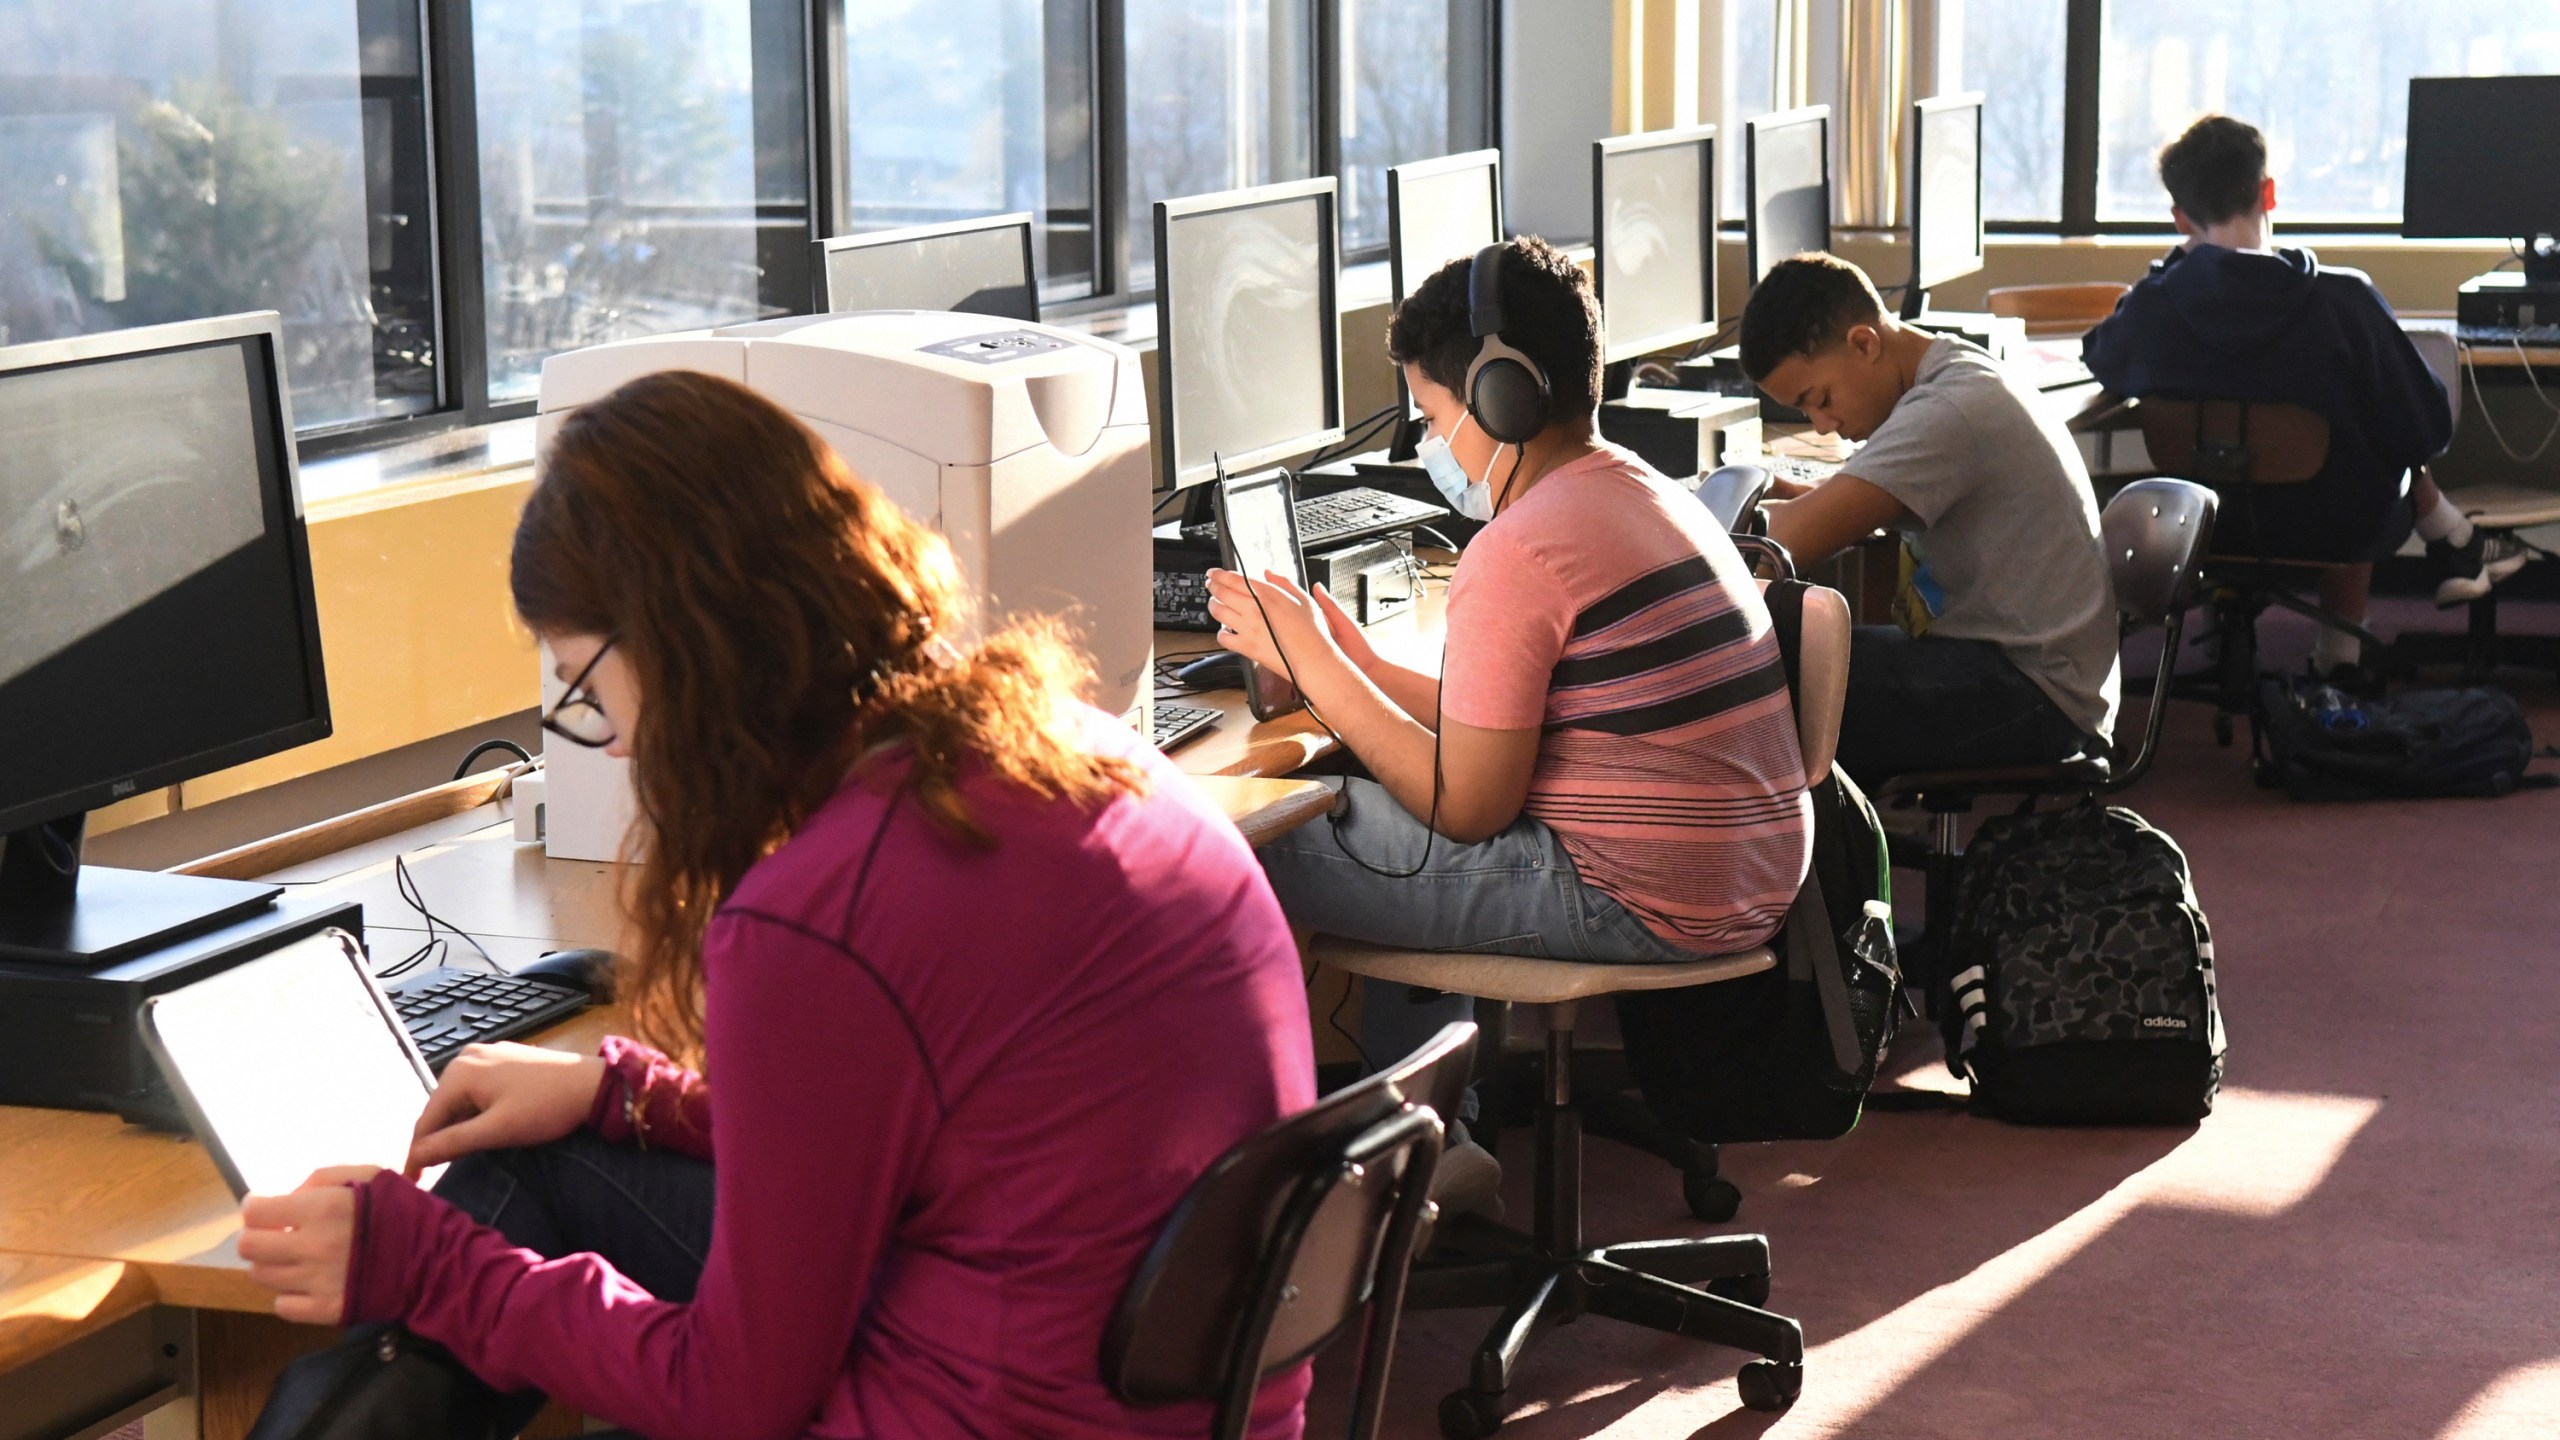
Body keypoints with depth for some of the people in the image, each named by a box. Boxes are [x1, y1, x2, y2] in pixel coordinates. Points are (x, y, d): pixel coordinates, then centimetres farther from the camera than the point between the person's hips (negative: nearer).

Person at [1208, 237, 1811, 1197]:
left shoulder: (1517, 552, -17)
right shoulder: (1645, 495, 14)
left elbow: (1468, 805, -15)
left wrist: (1310, 663, -7)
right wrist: (1351, 661, 13)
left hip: (1643, 906, -10)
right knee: (1365, 809, 28)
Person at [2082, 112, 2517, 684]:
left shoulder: (2150, 308, -18)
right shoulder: (2344, 301, -23)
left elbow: (2100, 361, 7)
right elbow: (2426, 430, -16)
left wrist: (2174, 267, 6)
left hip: (2210, 529, 3)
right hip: (2335, 530, -3)